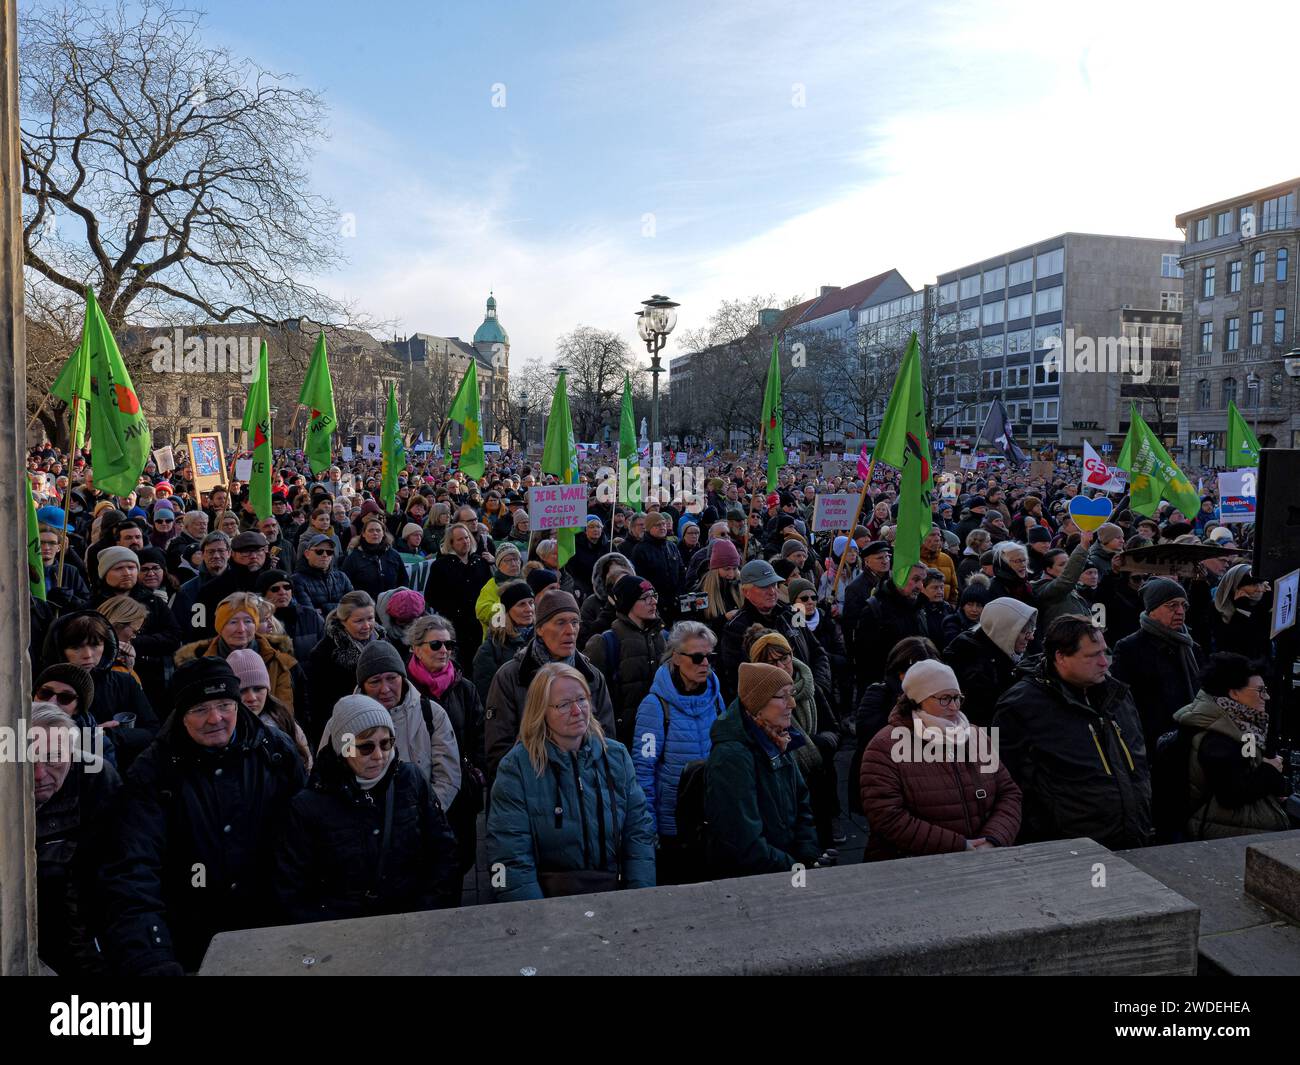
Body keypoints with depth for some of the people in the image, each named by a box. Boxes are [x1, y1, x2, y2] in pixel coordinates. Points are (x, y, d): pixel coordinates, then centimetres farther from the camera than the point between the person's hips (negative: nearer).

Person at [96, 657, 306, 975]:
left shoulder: (277, 751, 0)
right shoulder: (154, 770, -4)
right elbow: (133, 870, -13)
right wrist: (150, 961, -27)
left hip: (271, 928, -1)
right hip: (190, 945, 1)